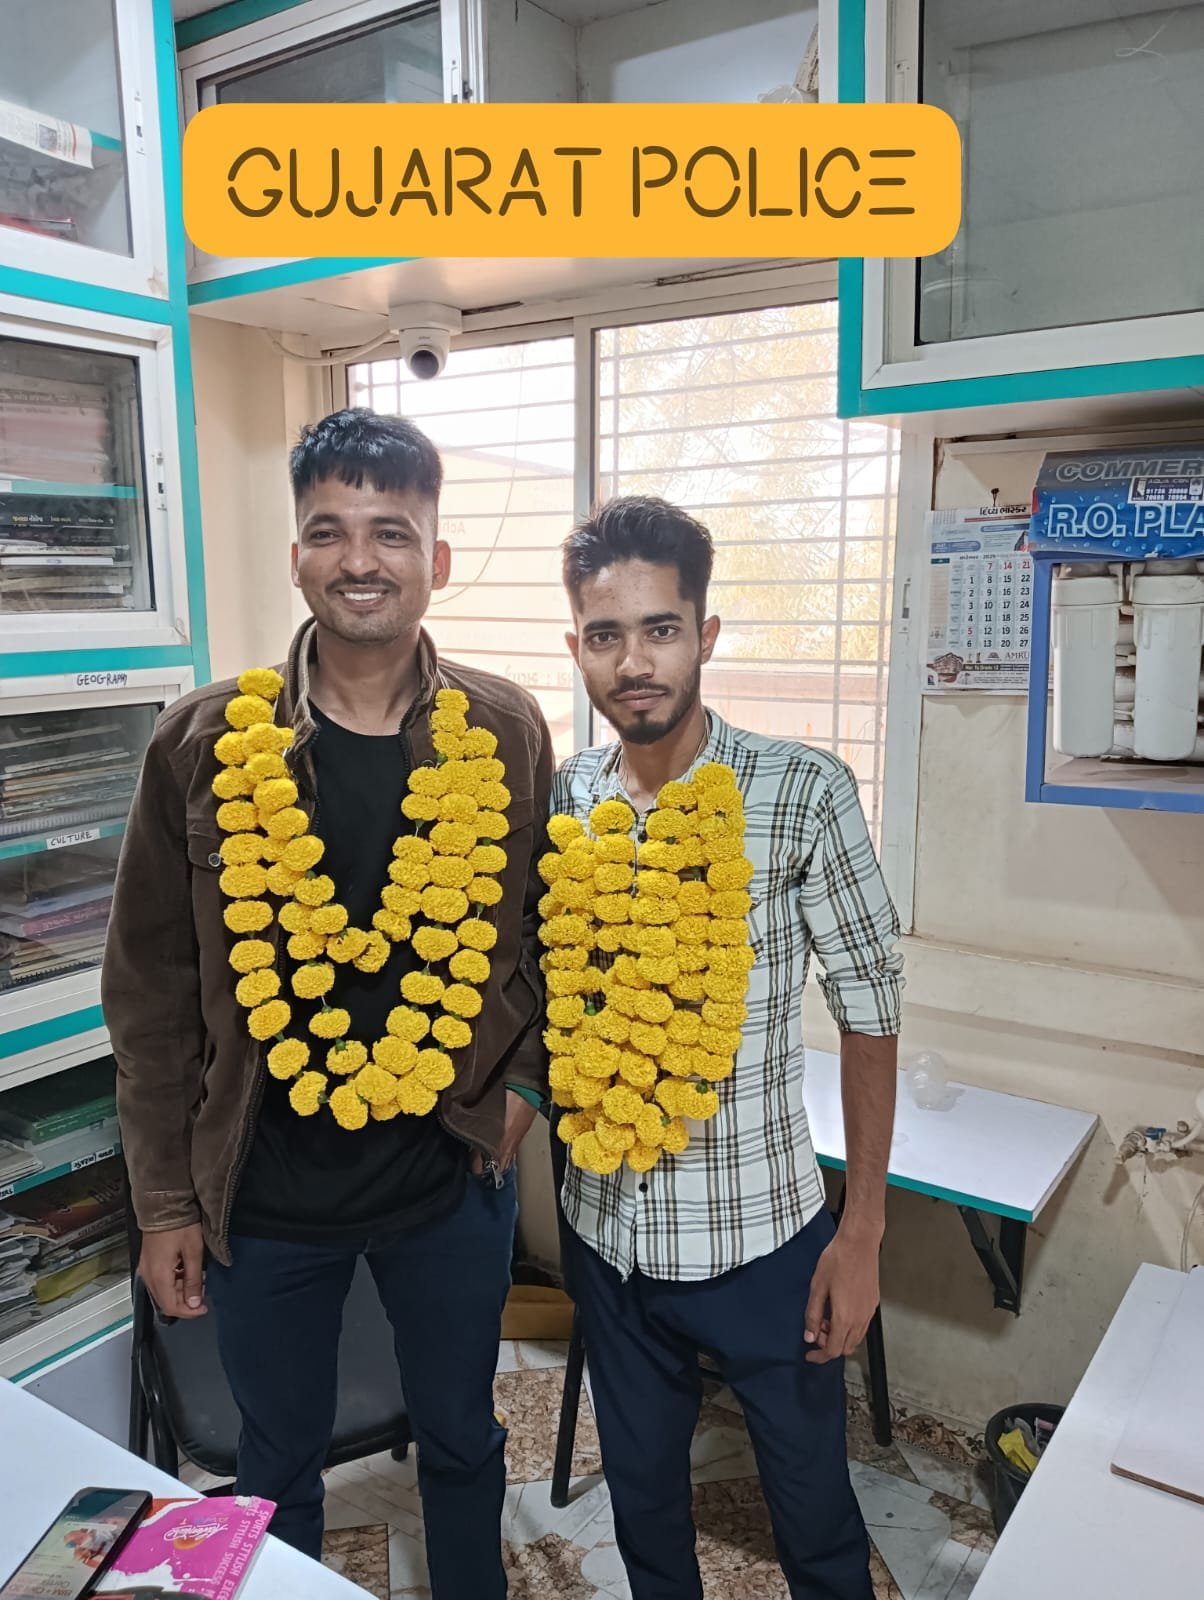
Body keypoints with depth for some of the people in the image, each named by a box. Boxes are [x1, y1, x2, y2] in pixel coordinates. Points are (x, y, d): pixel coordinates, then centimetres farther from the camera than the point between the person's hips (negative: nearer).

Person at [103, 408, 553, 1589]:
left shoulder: (506, 732, -8)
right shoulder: (204, 742, -10)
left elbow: (550, 922, 5)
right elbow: (153, 988, -4)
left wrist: (525, 1078, -4)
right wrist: (165, 1201, -2)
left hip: (453, 1177, 1)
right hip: (264, 1189, 0)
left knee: (461, 1442, 23)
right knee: (277, 1467, 22)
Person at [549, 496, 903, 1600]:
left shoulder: (802, 794, -15)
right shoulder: (559, 801, -5)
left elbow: (868, 1011, -10)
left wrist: (864, 1231, -8)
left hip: (764, 1231, -3)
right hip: (607, 1228, 3)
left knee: (813, 1508, 19)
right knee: (642, 1494, 24)